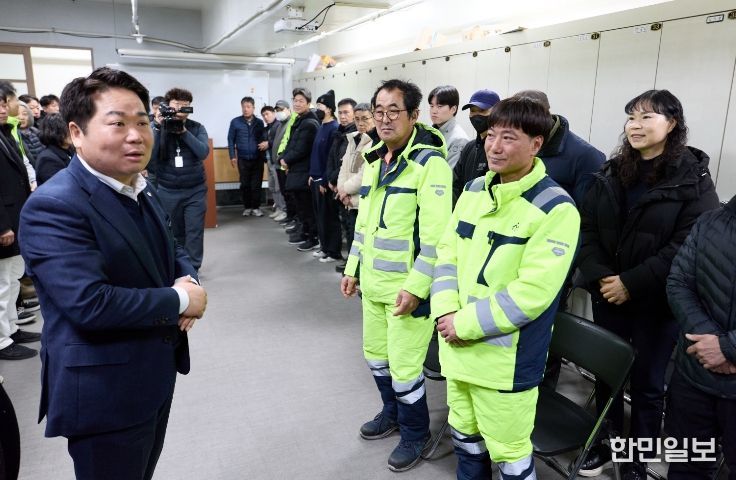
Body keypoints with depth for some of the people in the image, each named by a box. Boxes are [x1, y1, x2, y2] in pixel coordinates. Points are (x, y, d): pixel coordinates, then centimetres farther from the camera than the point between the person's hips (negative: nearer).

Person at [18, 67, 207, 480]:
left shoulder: (142, 188, 5)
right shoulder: (53, 207, -23)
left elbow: (170, 251, 13)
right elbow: (90, 303, -32)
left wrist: (188, 280, -10)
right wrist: (180, 300, -20)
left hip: (156, 374, 8)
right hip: (104, 392, -8)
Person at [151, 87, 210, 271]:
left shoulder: (197, 128, -1)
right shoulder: (158, 127, -1)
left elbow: (203, 152, -16)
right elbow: (150, 156, -13)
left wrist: (184, 131, -22)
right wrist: (158, 127, -18)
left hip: (195, 190, 0)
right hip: (167, 191, 1)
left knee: (194, 233, -1)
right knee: (174, 233, 10)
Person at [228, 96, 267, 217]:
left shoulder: (259, 122, 4)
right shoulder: (235, 122, 0)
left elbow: (264, 138, 10)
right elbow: (231, 140, 3)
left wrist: (266, 142, -14)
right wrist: (232, 156, -1)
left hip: (257, 159, 0)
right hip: (243, 159, 0)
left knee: (256, 184, 3)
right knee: (245, 184, 8)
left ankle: (256, 207, 13)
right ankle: (247, 207, 19)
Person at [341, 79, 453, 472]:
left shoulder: (429, 161, -15)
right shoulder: (373, 158, 10)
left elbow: (436, 235, -20)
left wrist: (416, 287, -22)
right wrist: (352, 268, 16)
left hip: (407, 287, -8)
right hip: (373, 282, 8)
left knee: (404, 368, 2)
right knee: (376, 356, 20)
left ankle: (415, 433, 28)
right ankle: (392, 412, 45)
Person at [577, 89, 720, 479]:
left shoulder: (693, 178, -7)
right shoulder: (611, 173, 6)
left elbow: (689, 246, -15)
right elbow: (588, 230, 3)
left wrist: (631, 283, -19)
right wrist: (597, 277, -12)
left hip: (658, 302, -4)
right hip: (607, 296, 4)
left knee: (646, 383, 9)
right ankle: (605, 443, 37)